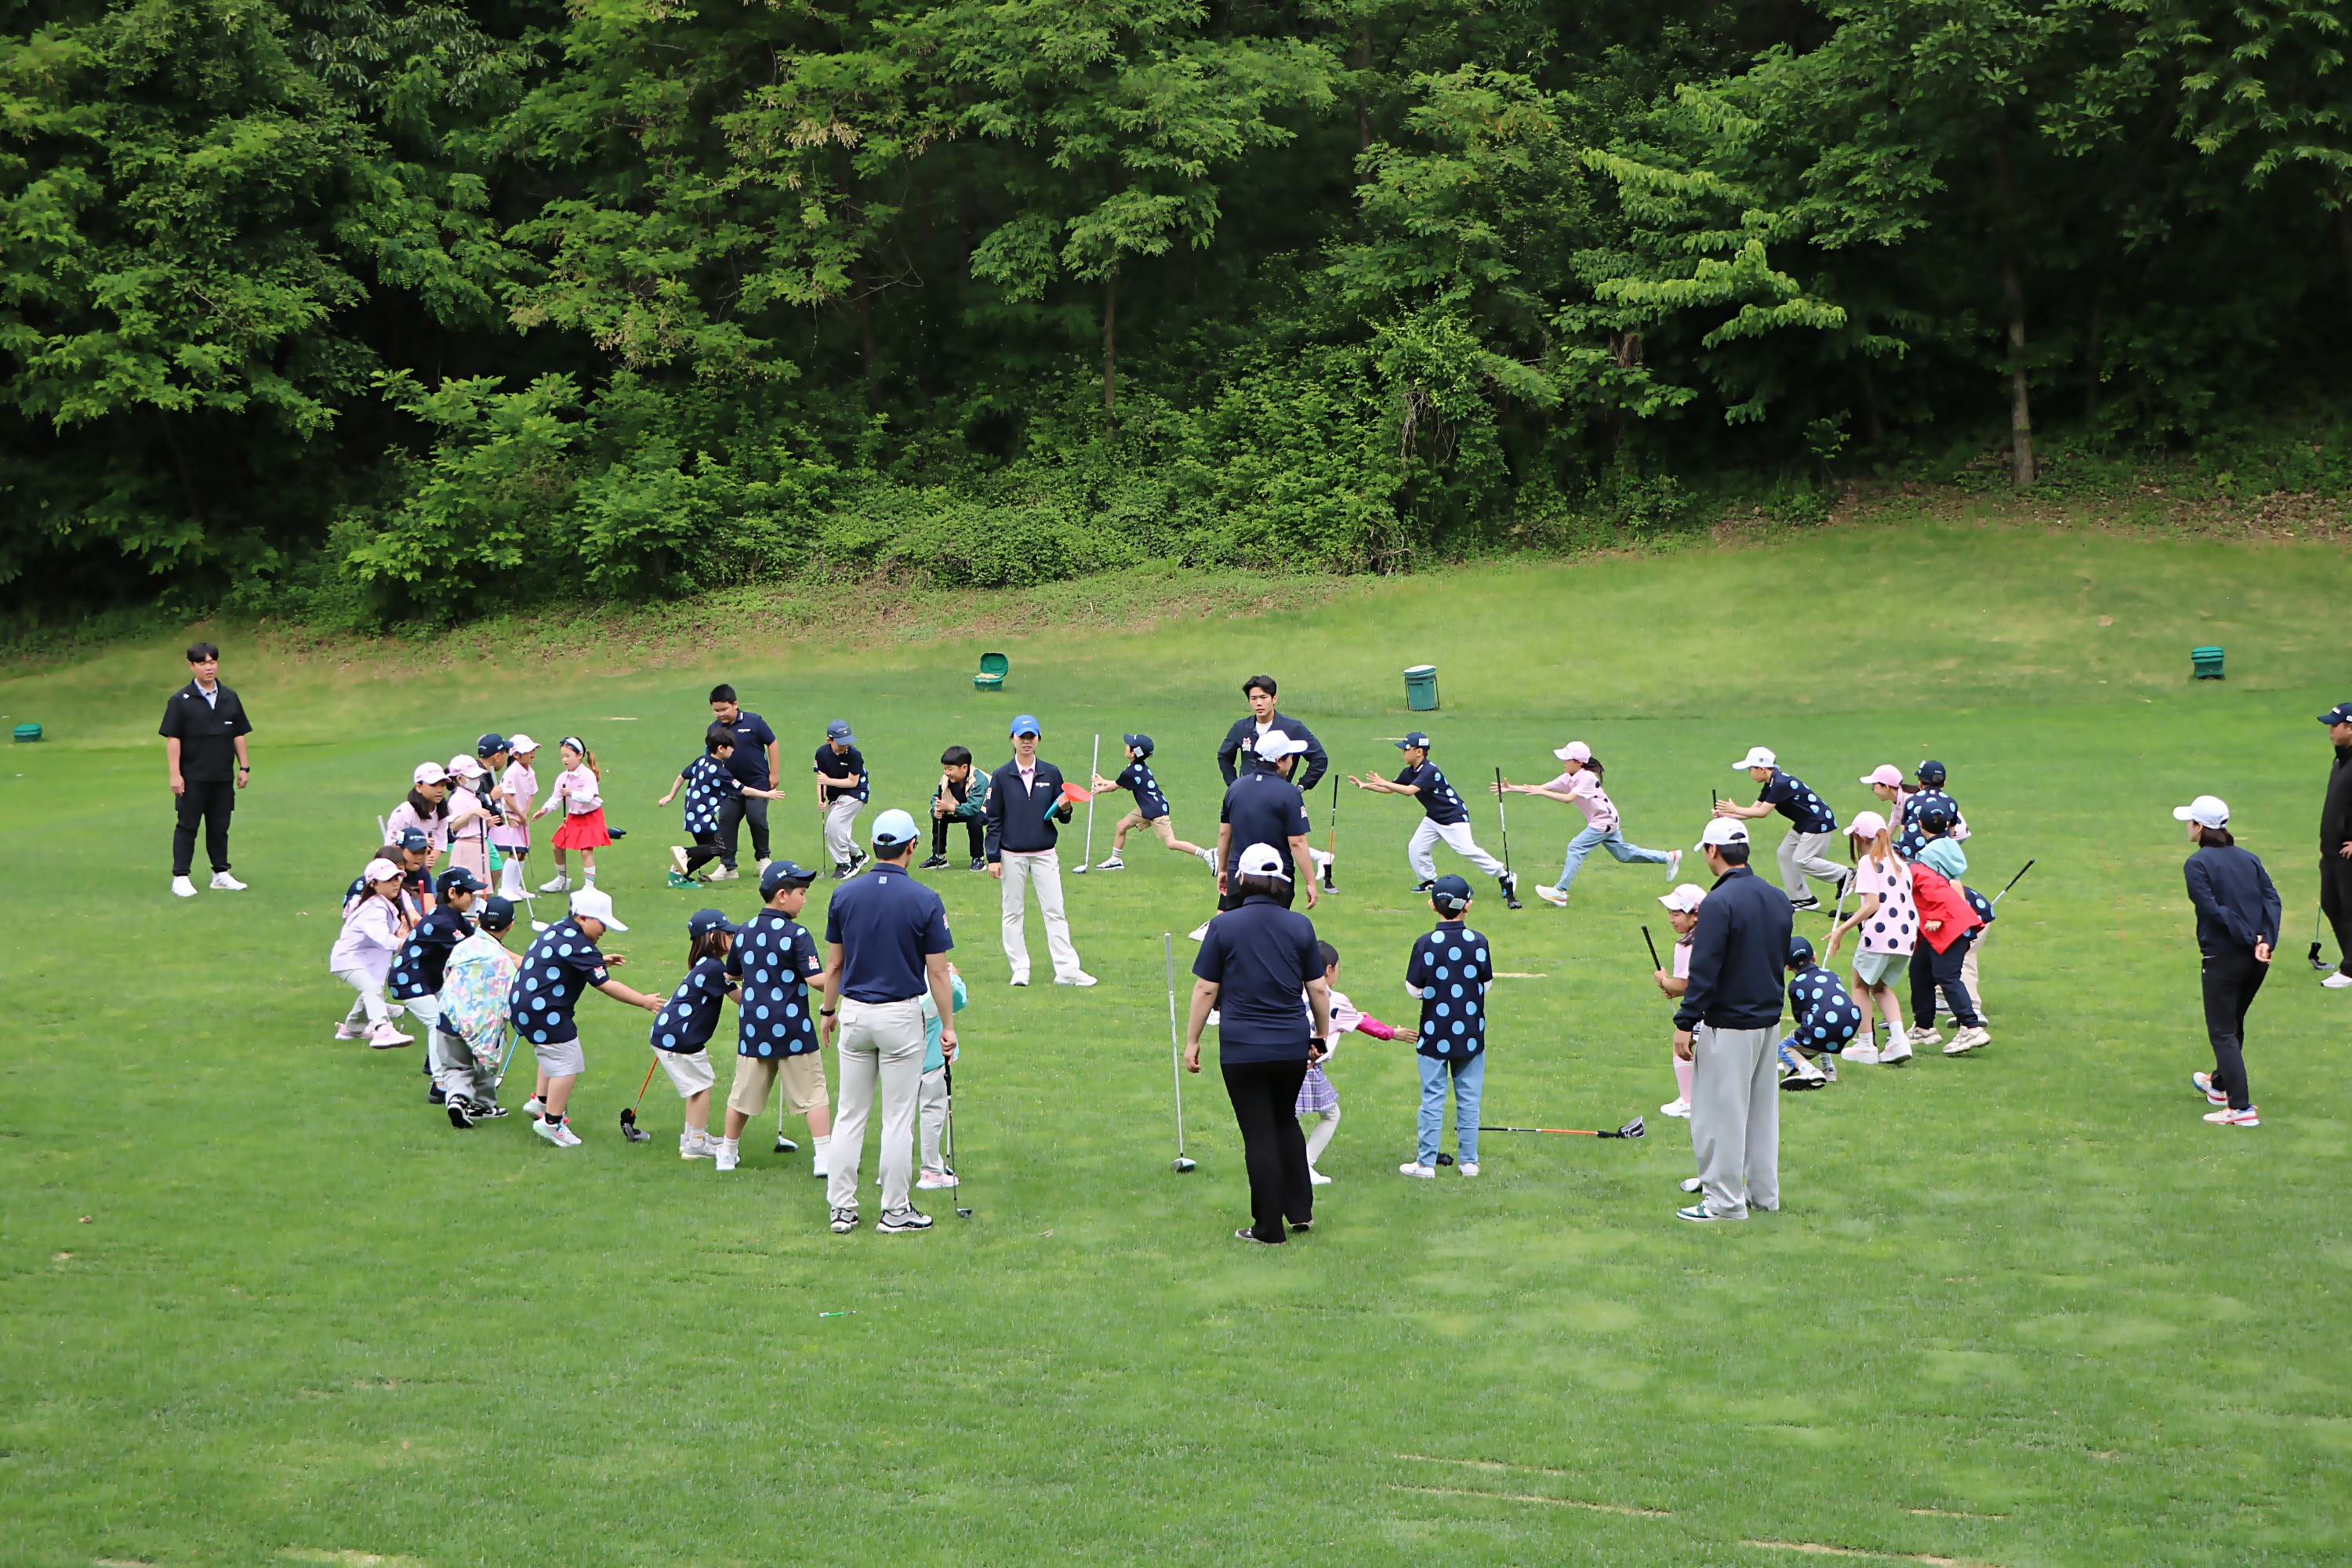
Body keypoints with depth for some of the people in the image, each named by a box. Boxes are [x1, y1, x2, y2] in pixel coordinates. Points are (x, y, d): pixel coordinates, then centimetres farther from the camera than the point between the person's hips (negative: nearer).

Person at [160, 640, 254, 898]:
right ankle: (180, 877, 4)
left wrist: (244, 766, 10)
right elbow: (172, 738, -7)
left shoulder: (230, 698, 8)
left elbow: (239, 735, 14)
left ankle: (221, 874, 20)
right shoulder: (181, 700, -5)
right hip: (192, 777, -4)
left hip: (223, 777, 4)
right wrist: (174, 773, -12)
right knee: (187, 826, 0)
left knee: (220, 827, 11)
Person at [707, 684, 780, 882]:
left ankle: (763, 859, 14)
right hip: (731, 784, 4)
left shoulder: (753, 722, -12)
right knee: (726, 821, 0)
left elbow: (772, 744, -4)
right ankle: (727, 867, 8)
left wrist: (774, 773, -4)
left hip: (758, 782, -4)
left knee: (756, 819, -10)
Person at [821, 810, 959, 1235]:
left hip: (853, 1013, 3)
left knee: (851, 1115, 10)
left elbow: (833, 965, 5)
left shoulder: (845, 896, -1)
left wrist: (829, 1012, 18)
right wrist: (947, 1025, 0)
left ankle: (841, 1208, 13)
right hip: (901, 1015, -3)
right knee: (897, 1119, 4)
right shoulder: (925, 901, -11)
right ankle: (895, 1211, 10)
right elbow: (937, 973, -9)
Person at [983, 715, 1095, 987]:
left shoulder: (1051, 773, 5)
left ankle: (1066, 969, -3)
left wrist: (1065, 809, -15)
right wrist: (993, 857, -4)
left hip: (1045, 855, 1)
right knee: (1012, 913, 4)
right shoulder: (1001, 776, 1)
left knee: (1055, 912, -2)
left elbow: (1061, 816, 9)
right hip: (1012, 856, -1)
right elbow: (994, 819, 1)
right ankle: (1020, 969, 12)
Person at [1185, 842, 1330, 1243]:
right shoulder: (1300, 925, 1)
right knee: (1286, 1122, 23)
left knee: (1259, 1135, 3)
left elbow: (1205, 989, -6)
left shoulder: (1224, 926, -7)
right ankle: (1300, 1210, 25)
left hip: (1242, 1048, -3)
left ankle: (1268, 1229, 9)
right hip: (1293, 1045, 3)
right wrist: (1323, 1033, 20)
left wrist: (1192, 1040, 4)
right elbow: (1319, 989, 5)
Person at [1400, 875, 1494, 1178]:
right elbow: (1486, 983, 2)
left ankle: (1426, 1162, 8)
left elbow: (1414, 988, -8)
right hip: (1471, 1034, 1)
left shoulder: (1425, 944, -12)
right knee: (1469, 1099, 10)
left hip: (1435, 1035, -1)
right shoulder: (1479, 942, -7)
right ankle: (1468, 1161, 14)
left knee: (1432, 1099, 5)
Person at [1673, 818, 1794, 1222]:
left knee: (1719, 1113, 0)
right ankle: (1763, 1193, 24)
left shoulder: (1719, 903, -19)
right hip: (1769, 1018, 8)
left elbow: (1704, 970, -20)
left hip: (1728, 1026, -8)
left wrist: (1685, 1023, -17)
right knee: (1762, 1109, 17)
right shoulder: (1778, 898, 6)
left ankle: (1724, 1201, 5)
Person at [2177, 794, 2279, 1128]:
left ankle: (2242, 1108, -10)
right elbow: (2272, 899, -1)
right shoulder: (2248, 859, 10)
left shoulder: (2197, 864, -7)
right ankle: (2220, 1085, 43)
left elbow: (2212, 909, -17)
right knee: (2233, 1023, 24)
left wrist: (2249, 939, -15)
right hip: (2257, 961, 7)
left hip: (2222, 959, -7)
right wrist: (2265, 940, -11)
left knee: (2223, 1032, -1)